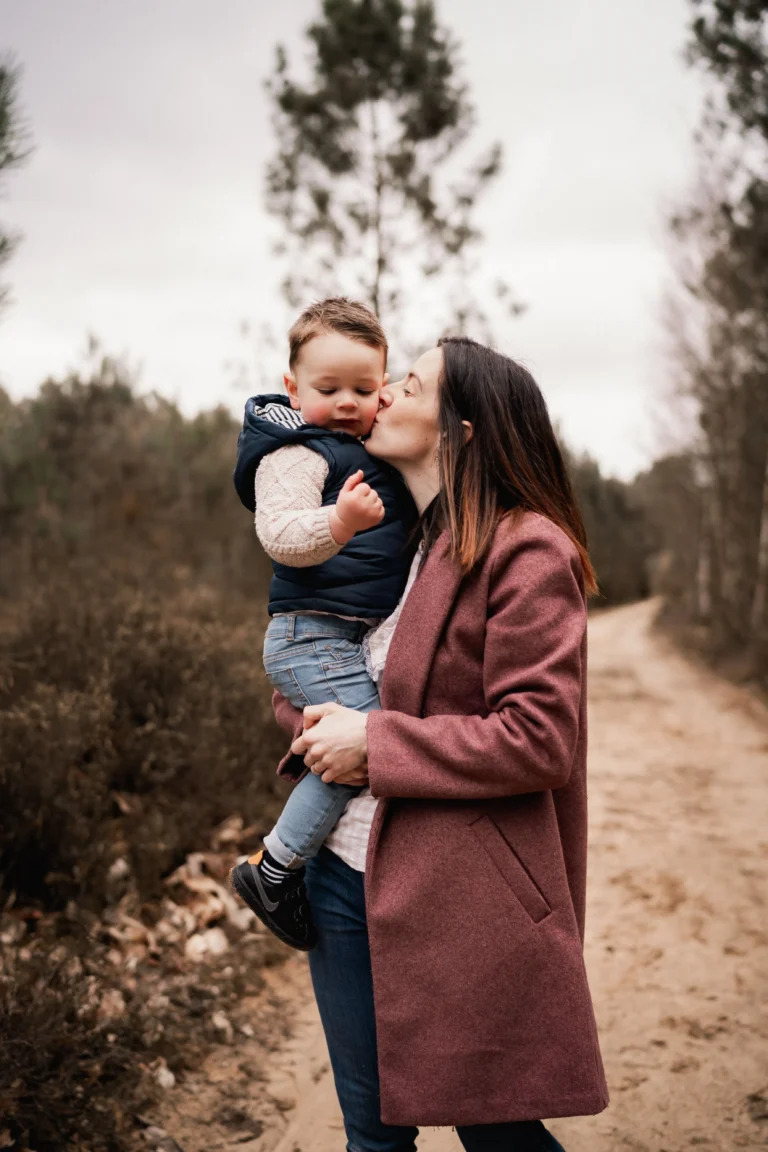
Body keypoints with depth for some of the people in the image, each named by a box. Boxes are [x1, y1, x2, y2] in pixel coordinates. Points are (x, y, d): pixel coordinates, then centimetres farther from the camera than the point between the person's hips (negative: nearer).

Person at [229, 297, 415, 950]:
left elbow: (398, 524, 35)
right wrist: (340, 521, -42)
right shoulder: (296, 453, -12)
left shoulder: (369, 453, 16)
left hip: (360, 639, 10)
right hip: (313, 634, -10)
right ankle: (273, 871, -11)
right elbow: (280, 535, -27)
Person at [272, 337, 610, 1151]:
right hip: (346, 874, 7)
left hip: (463, 899, -7)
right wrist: (312, 717, -1)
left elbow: (536, 741, -18)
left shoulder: (526, 552, -12)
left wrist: (375, 743, -15)